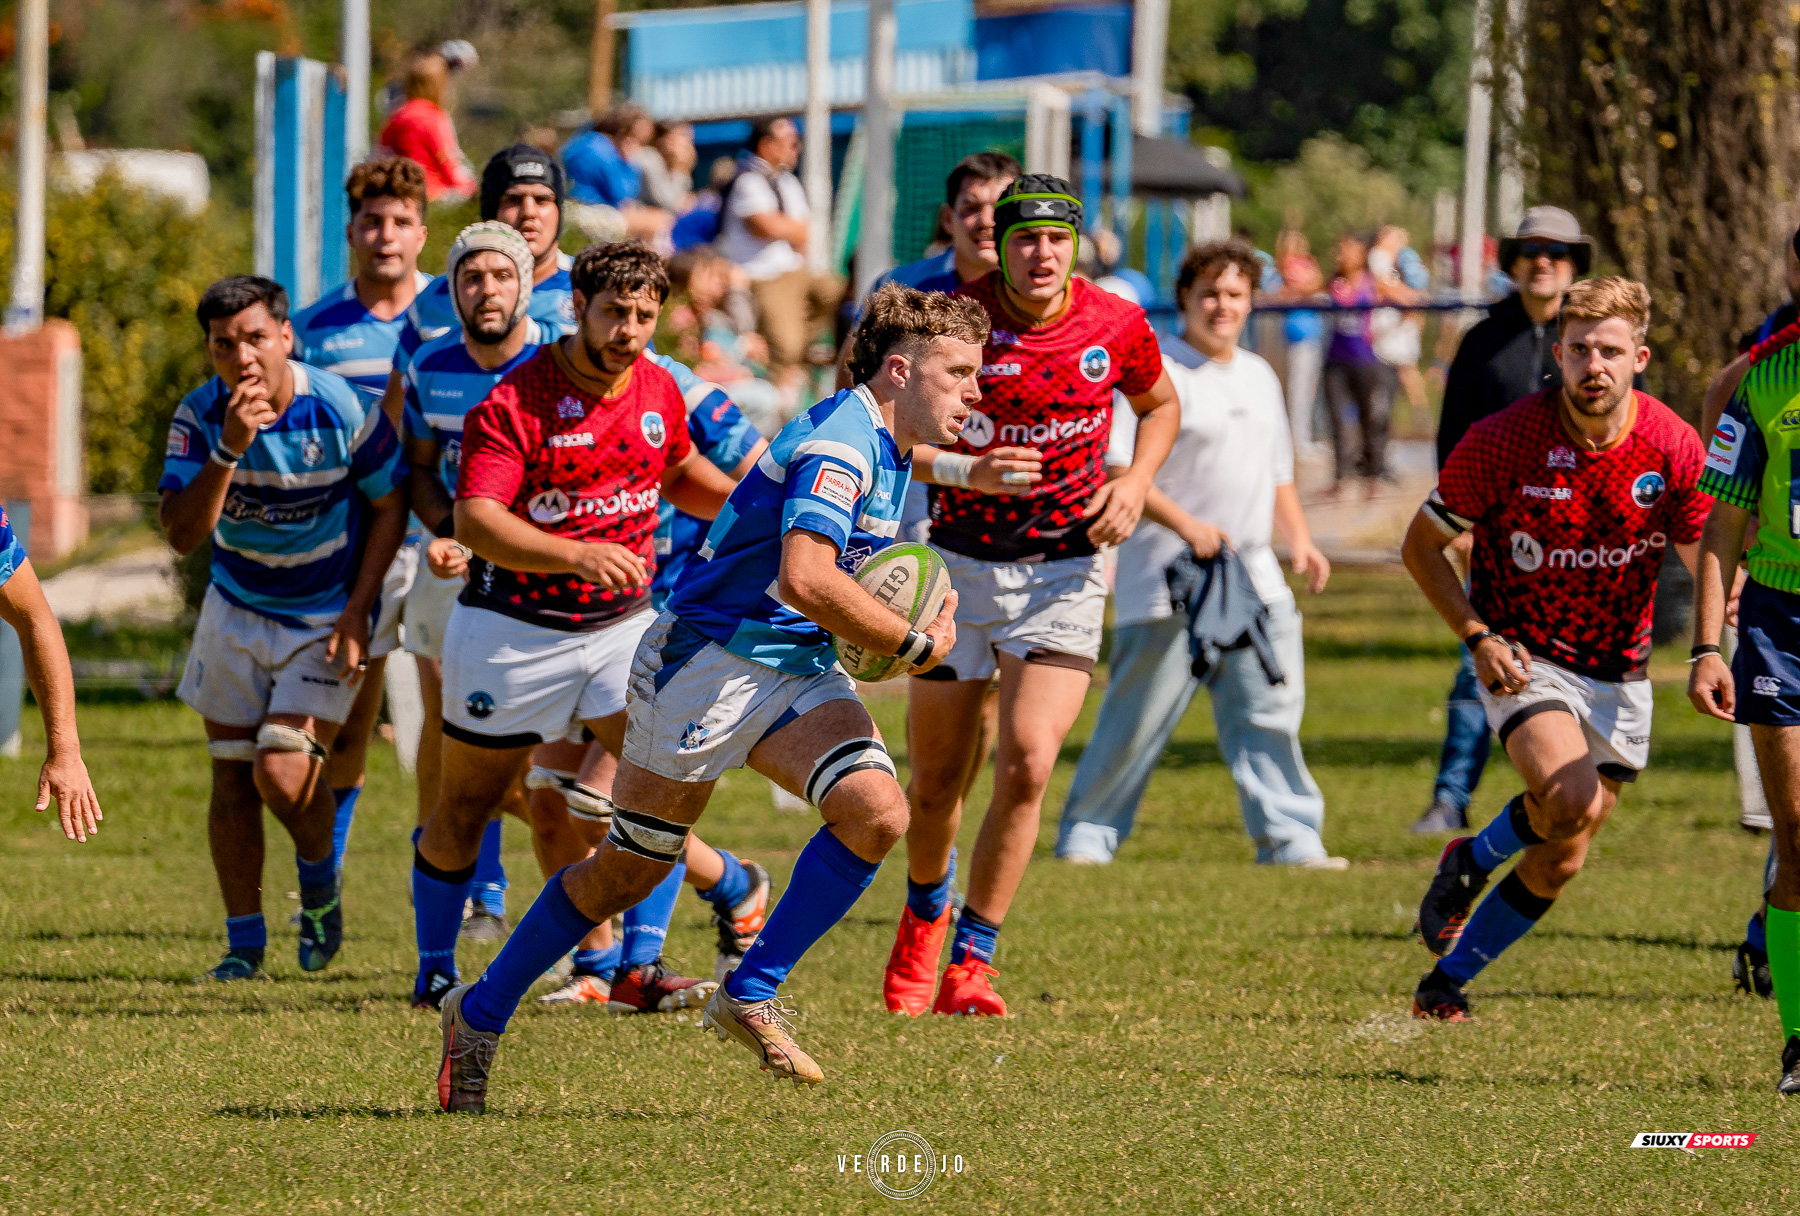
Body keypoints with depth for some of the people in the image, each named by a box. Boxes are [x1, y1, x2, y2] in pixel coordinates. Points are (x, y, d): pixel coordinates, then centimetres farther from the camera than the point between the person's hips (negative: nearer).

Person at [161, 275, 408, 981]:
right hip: (236, 610, 3)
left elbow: (388, 506, -6)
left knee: (282, 773, -17)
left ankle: (320, 879, 15)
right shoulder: (199, 418, -14)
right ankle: (244, 941, 16)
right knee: (231, 776, 3)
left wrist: (357, 612, -11)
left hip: (327, 618, -3)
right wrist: (229, 450, -34)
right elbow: (182, 534, -21)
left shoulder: (340, 409, -20)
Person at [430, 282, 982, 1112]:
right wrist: (915, 644, -21)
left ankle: (751, 996, -6)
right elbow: (804, 579, -33)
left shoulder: (887, 452, 11)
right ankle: (480, 1015, 21)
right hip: (709, 661, -8)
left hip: (799, 669, 8)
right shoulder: (840, 442, -21)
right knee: (630, 867, 3)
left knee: (876, 811, -17)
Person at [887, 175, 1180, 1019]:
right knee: (937, 781, 8)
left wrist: (1136, 481, -3)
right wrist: (965, 470, -27)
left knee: (1028, 762, -17)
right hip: (959, 564, 0)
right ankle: (925, 913, 40)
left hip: (1065, 571, 0)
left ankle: (972, 960, -6)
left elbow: (1160, 405, 15)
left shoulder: (1115, 325, -6)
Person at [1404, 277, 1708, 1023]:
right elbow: (1421, 546, -5)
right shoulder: (1503, 440, -17)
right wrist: (1478, 638, -16)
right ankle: (1472, 862, 2)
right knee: (1571, 800, -29)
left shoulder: (1674, 448, -11)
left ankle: (1447, 981, 24)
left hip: (1617, 673, 4)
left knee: (1561, 862, 5)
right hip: (1523, 658, -4)